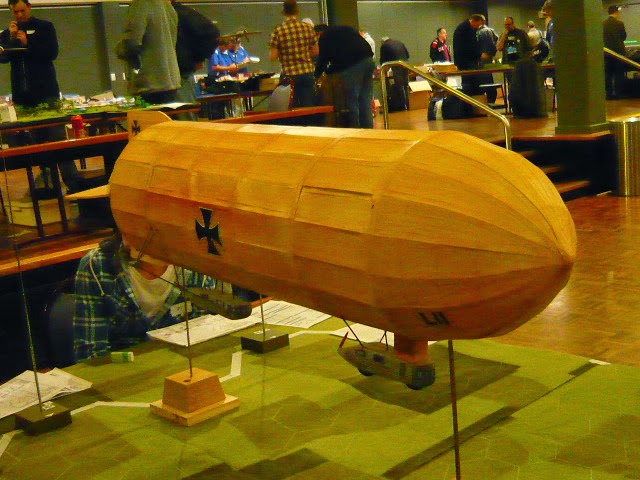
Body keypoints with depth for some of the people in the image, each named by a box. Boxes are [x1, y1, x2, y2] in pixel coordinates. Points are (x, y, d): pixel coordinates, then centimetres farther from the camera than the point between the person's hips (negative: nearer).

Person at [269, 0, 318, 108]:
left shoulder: (278, 31, -7)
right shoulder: (308, 28, 0)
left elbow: (273, 57, -8)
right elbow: (316, 51, 5)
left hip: (289, 75, -2)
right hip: (307, 73, 2)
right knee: (308, 107, 6)